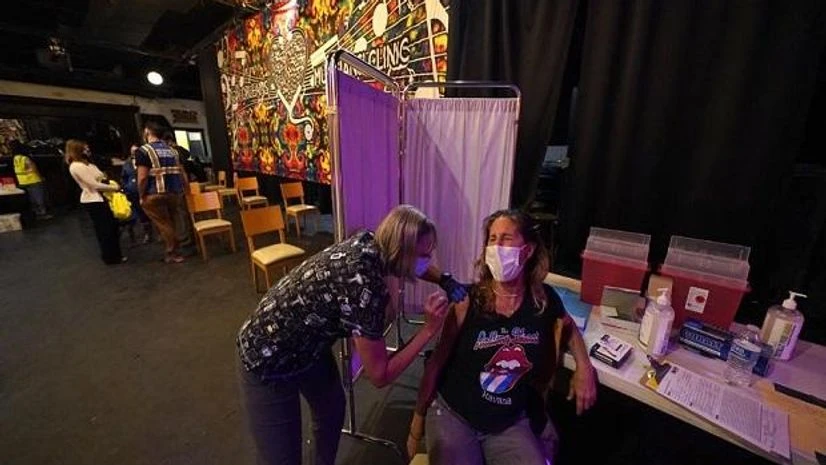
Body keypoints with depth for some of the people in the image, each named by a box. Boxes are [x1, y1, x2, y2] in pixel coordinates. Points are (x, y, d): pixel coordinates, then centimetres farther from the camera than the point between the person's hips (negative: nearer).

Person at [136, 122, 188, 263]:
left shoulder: (143, 150, -5)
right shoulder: (172, 150, 12)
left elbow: (142, 177, -12)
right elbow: (183, 174, 10)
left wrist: (141, 196, -2)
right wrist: (182, 192, 16)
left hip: (154, 195, -6)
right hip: (175, 193, 6)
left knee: (163, 225, 4)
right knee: (170, 224, 16)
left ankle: (173, 254, 9)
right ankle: (171, 252, 23)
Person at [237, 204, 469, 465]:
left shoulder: (369, 242, -15)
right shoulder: (363, 289, -37)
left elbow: (418, 266, 6)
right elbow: (380, 376, -24)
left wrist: (445, 280, -10)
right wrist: (429, 329, -25)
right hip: (267, 360, -8)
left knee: (332, 408, 24)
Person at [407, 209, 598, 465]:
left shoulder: (545, 300, -10)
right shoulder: (467, 301, -20)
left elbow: (568, 326, 15)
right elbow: (437, 362, -9)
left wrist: (584, 367, -1)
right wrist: (417, 421, -1)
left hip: (511, 423, 3)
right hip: (452, 414, -2)